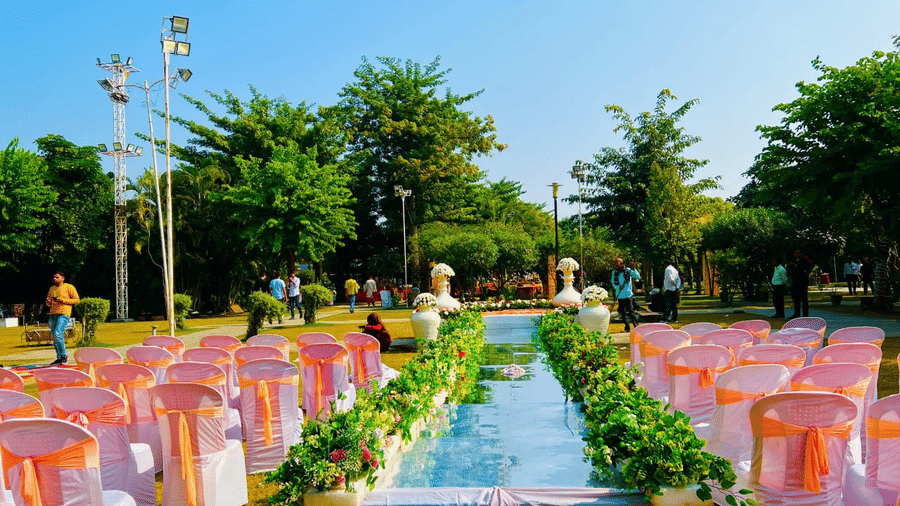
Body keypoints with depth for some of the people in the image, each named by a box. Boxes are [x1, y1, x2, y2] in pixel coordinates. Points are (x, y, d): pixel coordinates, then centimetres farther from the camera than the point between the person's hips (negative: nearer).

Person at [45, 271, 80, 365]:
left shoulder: (68, 287, 2)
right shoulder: (51, 289, 20)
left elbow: (77, 300, -2)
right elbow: (48, 303, 28)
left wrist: (62, 300, -12)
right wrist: (49, 302, 2)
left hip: (64, 314, -7)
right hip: (53, 315, 7)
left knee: (58, 334, -20)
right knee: (54, 337, 5)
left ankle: (64, 355, -7)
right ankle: (59, 358, 11)